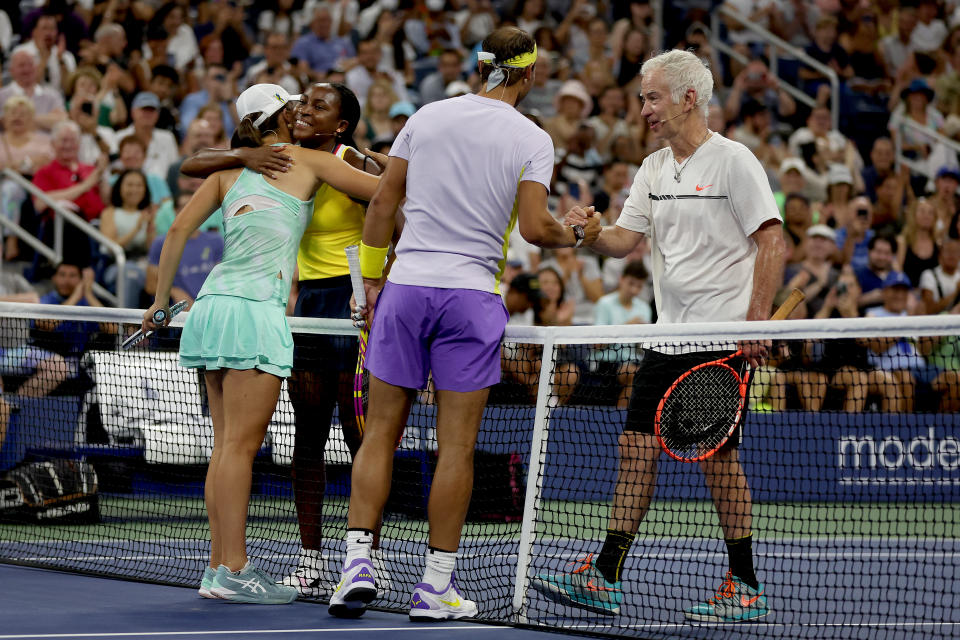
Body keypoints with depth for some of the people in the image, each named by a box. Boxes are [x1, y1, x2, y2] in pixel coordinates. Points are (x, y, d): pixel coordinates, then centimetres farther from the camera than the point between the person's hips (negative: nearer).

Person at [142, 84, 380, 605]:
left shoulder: (229, 168, 18)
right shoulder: (307, 160, 6)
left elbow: (178, 231, 14)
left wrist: (161, 302, 21)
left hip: (213, 302, 6)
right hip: (254, 308, -6)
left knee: (228, 444, 8)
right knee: (240, 445, -10)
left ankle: (221, 566, 7)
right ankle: (232, 571, -13)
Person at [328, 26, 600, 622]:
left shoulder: (425, 116, 8)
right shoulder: (533, 140, -1)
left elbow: (383, 200, 8)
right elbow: (535, 227, -9)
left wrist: (372, 276, 16)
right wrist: (577, 235, 11)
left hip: (405, 285, 3)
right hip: (472, 294, -2)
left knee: (381, 433, 7)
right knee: (457, 444, 2)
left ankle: (358, 563, -1)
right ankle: (436, 585, 4)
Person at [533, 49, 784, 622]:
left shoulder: (733, 161, -9)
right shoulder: (654, 169, 13)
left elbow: (773, 244, -12)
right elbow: (625, 238, 10)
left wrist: (756, 322, -19)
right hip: (669, 338, 7)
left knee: (720, 456, -5)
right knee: (638, 447, 3)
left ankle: (747, 590, 5)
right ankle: (605, 579, 3)